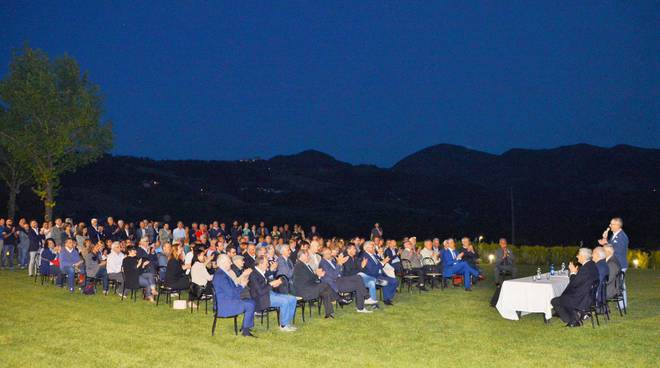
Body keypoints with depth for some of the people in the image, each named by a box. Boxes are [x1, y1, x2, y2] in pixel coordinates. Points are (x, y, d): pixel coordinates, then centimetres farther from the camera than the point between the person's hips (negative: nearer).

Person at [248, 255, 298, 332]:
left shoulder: (263, 272, 14)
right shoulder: (253, 275, -16)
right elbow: (260, 291, -22)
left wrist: (275, 283, 3)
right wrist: (271, 284, -13)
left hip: (271, 293, 10)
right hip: (262, 298, -10)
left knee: (292, 299, 0)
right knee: (284, 301, -27)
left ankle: (288, 323, 5)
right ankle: (283, 325, -13)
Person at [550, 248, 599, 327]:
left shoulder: (585, 268, -24)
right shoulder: (592, 265, 6)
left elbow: (574, 284, -19)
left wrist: (573, 272, -6)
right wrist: (576, 272, 4)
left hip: (582, 299, -10)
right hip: (590, 296, 10)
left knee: (554, 301, -2)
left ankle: (572, 322, 4)